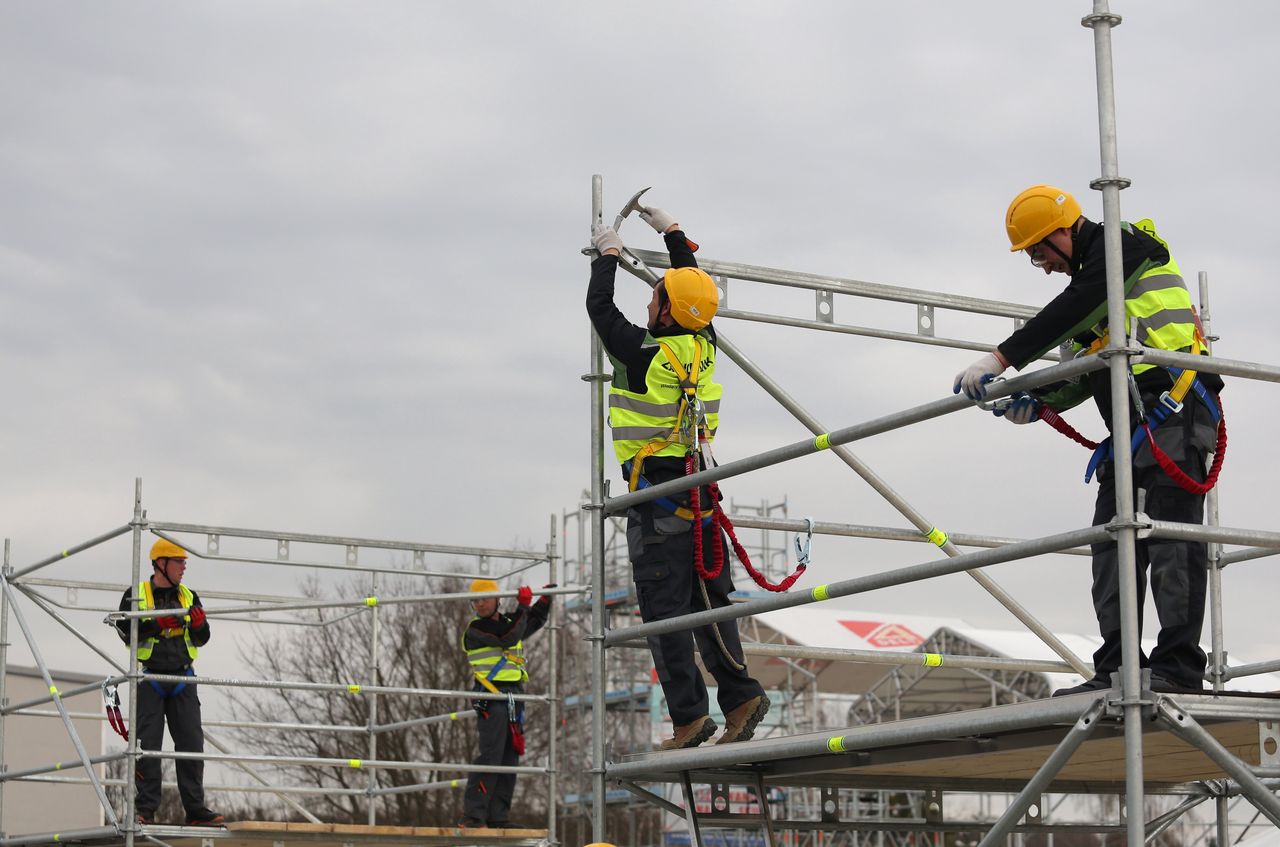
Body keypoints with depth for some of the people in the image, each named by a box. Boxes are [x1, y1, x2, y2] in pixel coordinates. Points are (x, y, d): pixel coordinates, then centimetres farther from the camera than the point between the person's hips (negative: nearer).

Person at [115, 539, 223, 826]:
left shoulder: (189, 596, 13)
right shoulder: (136, 595, 2)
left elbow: (201, 640, 14)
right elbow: (125, 631, -9)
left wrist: (199, 625, -7)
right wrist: (158, 624, -19)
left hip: (182, 679, 3)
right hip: (149, 679, -3)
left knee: (191, 744, -1)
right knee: (147, 746, -2)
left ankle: (195, 809, 2)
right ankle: (146, 810, 2)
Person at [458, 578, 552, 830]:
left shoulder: (509, 620, 19)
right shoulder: (475, 630, -5)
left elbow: (535, 620, 38)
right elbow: (507, 638, -19)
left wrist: (545, 599, 24)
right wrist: (523, 605, -13)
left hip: (514, 702, 8)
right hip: (492, 698, -8)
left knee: (509, 761, 5)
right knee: (490, 756, -16)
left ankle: (498, 818, 7)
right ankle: (473, 816, -18)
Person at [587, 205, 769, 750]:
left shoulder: (644, 353, -13)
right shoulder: (703, 346, 5)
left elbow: (599, 307, 3)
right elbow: (693, 285, 24)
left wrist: (608, 254, 18)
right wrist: (672, 233, 35)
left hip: (657, 492, -7)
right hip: (701, 495, 7)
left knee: (664, 609, -5)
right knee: (707, 602, 11)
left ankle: (689, 716, -8)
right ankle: (740, 695, 1)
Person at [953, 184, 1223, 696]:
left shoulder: (1124, 243, -1)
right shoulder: (1092, 272, 27)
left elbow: (1070, 312, -15)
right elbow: (1088, 368, 23)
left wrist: (1001, 359, -18)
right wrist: (1038, 403, 7)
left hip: (1174, 409, -10)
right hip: (1134, 426, 10)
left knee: (1170, 534, -14)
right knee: (1112, 543, 3)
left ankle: (1179, 666, -17)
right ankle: (1117, 672, 1)